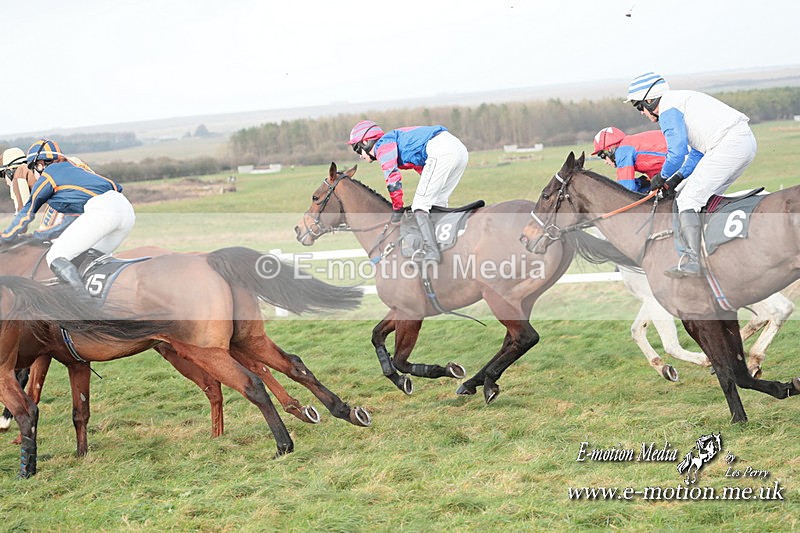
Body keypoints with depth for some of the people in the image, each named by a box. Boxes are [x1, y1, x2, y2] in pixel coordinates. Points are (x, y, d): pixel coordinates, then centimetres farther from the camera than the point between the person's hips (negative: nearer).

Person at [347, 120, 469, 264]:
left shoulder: (383, 144, 6)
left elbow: (392, 177, -5)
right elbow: (425, 172, 34)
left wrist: (398, 209, 2)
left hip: (442, 152, -10)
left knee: (420, 206, -8)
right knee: (437, 203, 17)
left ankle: (431, 251, -20)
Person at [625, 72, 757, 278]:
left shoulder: (667, 109, -3)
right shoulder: (682, 99, 29)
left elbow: (677, 152, -12)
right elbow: (697, 151, 30)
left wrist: (662, 177, 5)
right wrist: (678, 178, 20)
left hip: (729, 143, -10)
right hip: (748, 140, 10)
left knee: (688, 200, -10)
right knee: (708, 197, 22)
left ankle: (692, 260, -19)